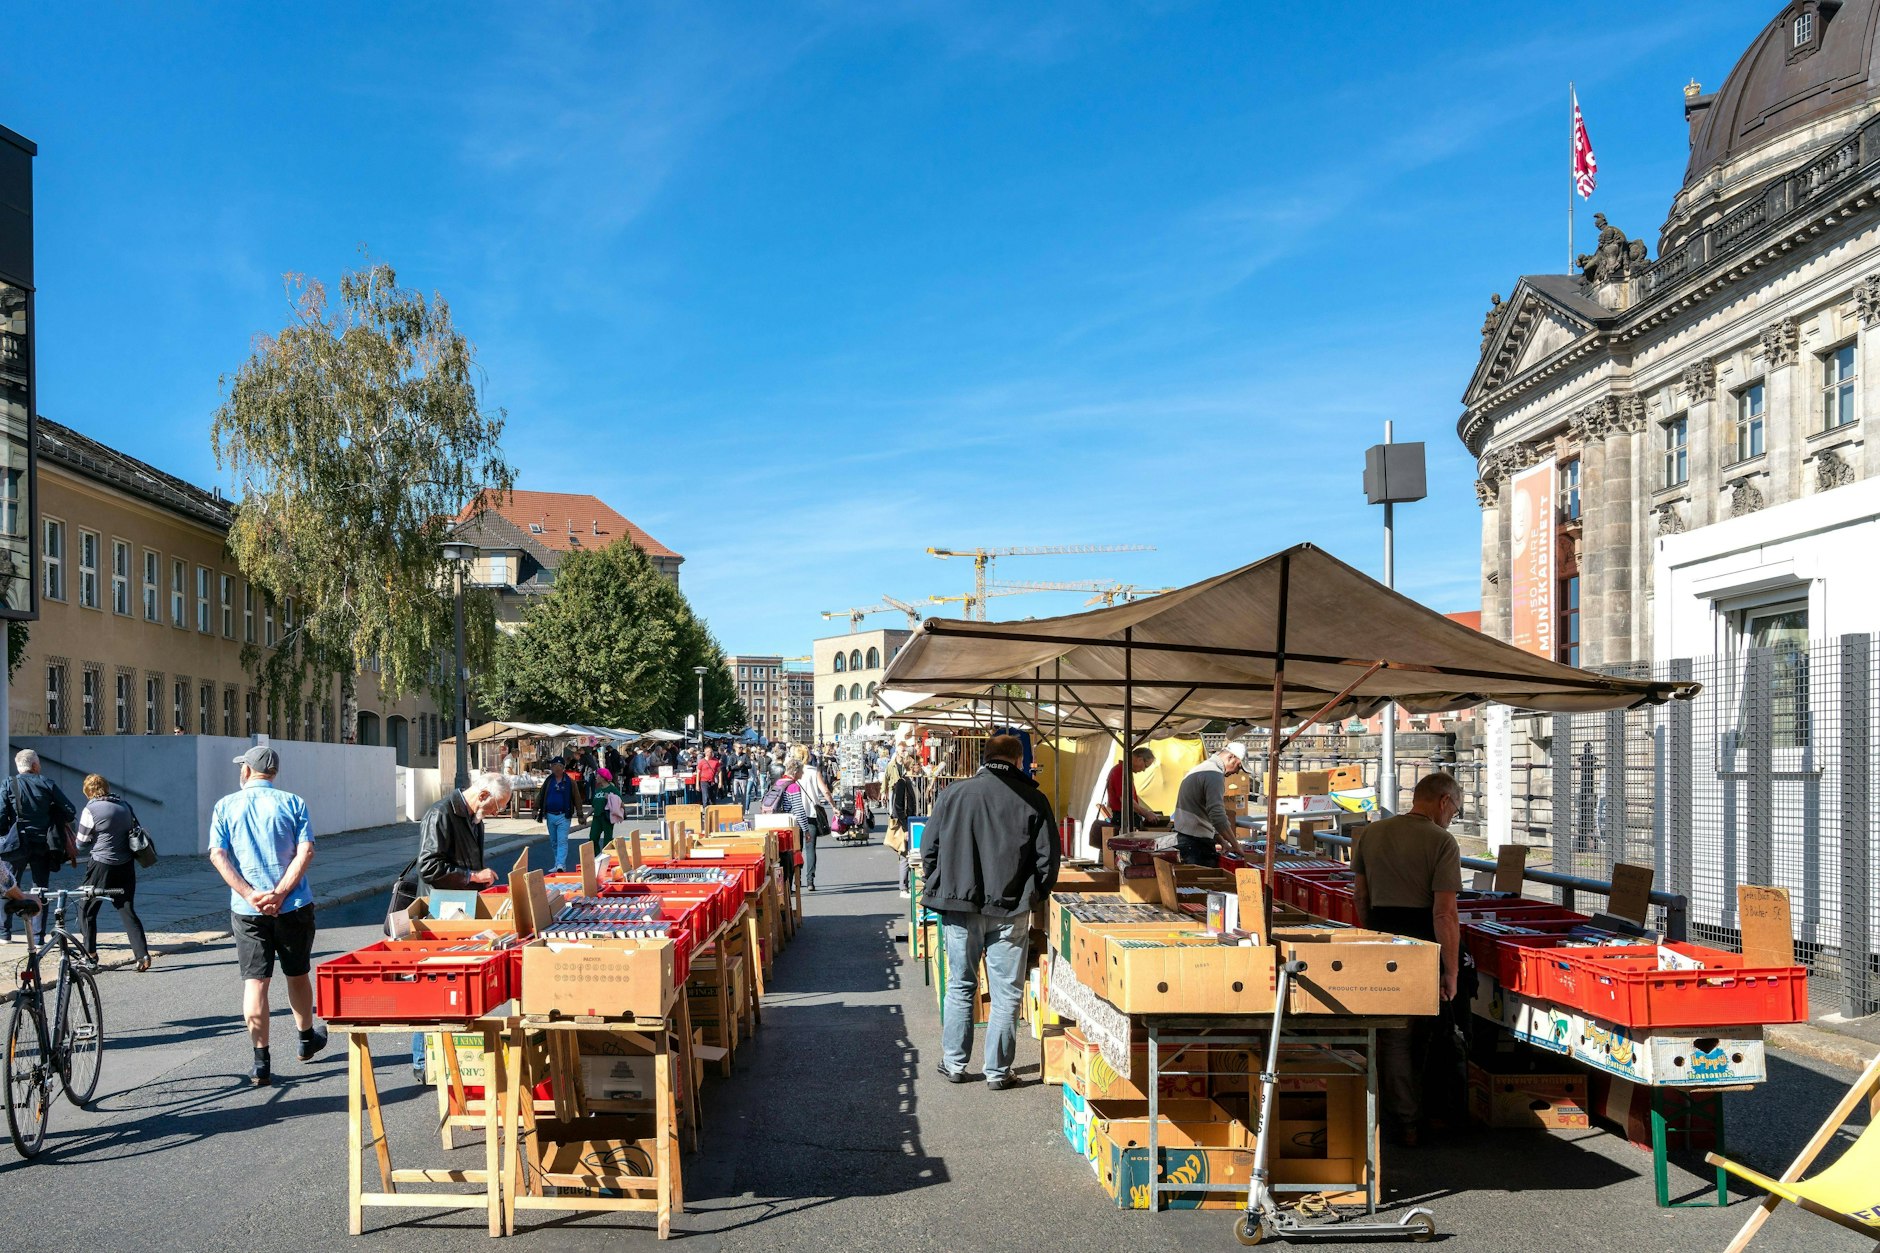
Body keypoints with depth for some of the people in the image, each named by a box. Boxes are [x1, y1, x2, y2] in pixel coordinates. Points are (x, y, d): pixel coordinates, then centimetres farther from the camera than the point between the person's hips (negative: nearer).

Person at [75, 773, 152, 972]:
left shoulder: (92, 809, -11)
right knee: (128, 910, 6)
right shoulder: (124, 805, 7)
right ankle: (143, 954, -4)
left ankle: (90, 954, 14)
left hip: (102, 866, -5)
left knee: (87, 910, 12)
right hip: (127, 866, 5)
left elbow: (81, 842, -4)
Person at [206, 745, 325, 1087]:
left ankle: (261, 1063, -4)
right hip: (293, 905, 0)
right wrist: (279, 893, -12)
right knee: (297, 975, 17)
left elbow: (218, 855, -6)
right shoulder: (292, 803, 1)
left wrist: (250, 894, -11)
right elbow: (305, 852, -10)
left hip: (247, 909, 0)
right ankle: (307, 1039, 35)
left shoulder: (225, 806, 4)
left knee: (254, 982, 1)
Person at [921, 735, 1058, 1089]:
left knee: (960, 987, 15)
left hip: (959, 909, 2)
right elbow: (1047, 859, -1)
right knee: (1005, 993, 7)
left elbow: (929, 850, 4)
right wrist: (1035, 898, 14)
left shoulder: (953, 794, 0)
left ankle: (954, 1064, 22)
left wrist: (942, 891, 17)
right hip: (1009, 912, -2)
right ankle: (998, 1071, 12)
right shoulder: (1033, 800, -4)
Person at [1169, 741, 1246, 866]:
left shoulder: (1201, 768, 21)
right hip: (1197, 843, -10)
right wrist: (1236, 845, -11)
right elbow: (1218, 817, -22)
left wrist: (1222, 842, 19)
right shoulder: (1215, 774, -13)